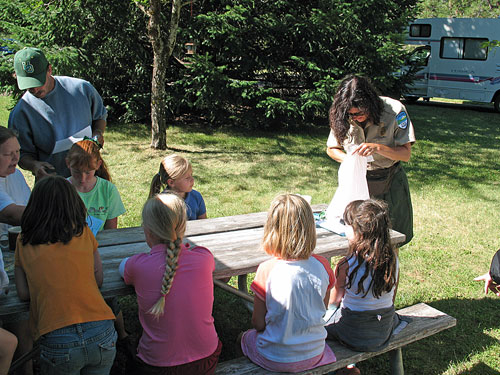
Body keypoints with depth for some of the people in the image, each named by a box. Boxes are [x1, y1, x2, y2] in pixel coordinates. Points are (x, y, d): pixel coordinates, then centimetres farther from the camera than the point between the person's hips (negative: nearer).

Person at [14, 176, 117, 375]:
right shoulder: (83, 232, 5)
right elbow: (98, 279, 11)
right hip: (100, 334, 1)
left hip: (58, 341, -1)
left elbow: (23, 294, 9)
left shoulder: (24, 242, 5)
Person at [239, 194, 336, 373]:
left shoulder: (267, 270, -23)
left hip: (276, 360, -3)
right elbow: (322, 310, 4)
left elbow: (258, 323, -12)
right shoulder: (322, 266, -12)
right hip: (315, 354, 4)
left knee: (245, 337, 26)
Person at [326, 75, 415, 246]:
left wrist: (378, 148, -33)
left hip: (389, 180, -2)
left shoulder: (394, 110, -18)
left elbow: (406, 153, -15)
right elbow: (331, 149, 5)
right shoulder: (342, 117, -10)